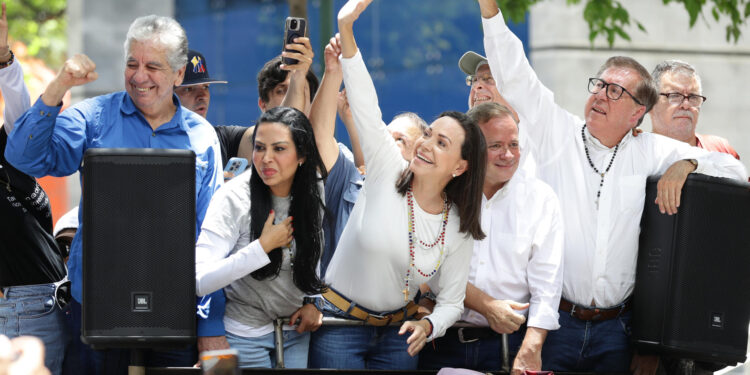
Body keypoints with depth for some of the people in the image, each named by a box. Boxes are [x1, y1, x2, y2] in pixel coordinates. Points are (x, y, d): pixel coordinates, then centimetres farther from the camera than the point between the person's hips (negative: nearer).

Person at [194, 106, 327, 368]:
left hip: (296, 330, 4)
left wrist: (315, 301, 1)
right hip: (246, 334, -4)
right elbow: (199, 281, -30)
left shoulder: (315, 188, -7)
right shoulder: (233, 199, -22)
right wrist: (264, 246, -29)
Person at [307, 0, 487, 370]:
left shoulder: (459, 228, -3)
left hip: (397, 332, 3)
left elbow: (451, 302, 4)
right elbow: (363, 103, -18)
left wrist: (428, 325, -20)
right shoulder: (388, 172, -9)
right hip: (340, 323, -3)